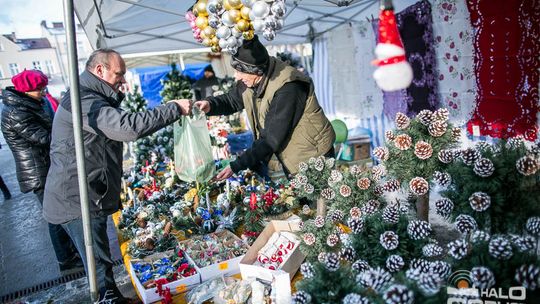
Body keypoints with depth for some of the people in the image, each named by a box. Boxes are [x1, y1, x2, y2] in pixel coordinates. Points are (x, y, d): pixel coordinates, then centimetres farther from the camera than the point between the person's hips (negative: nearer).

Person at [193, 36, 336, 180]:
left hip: (312, 157, -7)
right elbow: (232, 100, 9)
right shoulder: (251, 79, -9)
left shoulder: (287, 89, -33)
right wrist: (210, 105, -13)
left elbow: (272, 139, -31)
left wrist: (236, 166, -28)